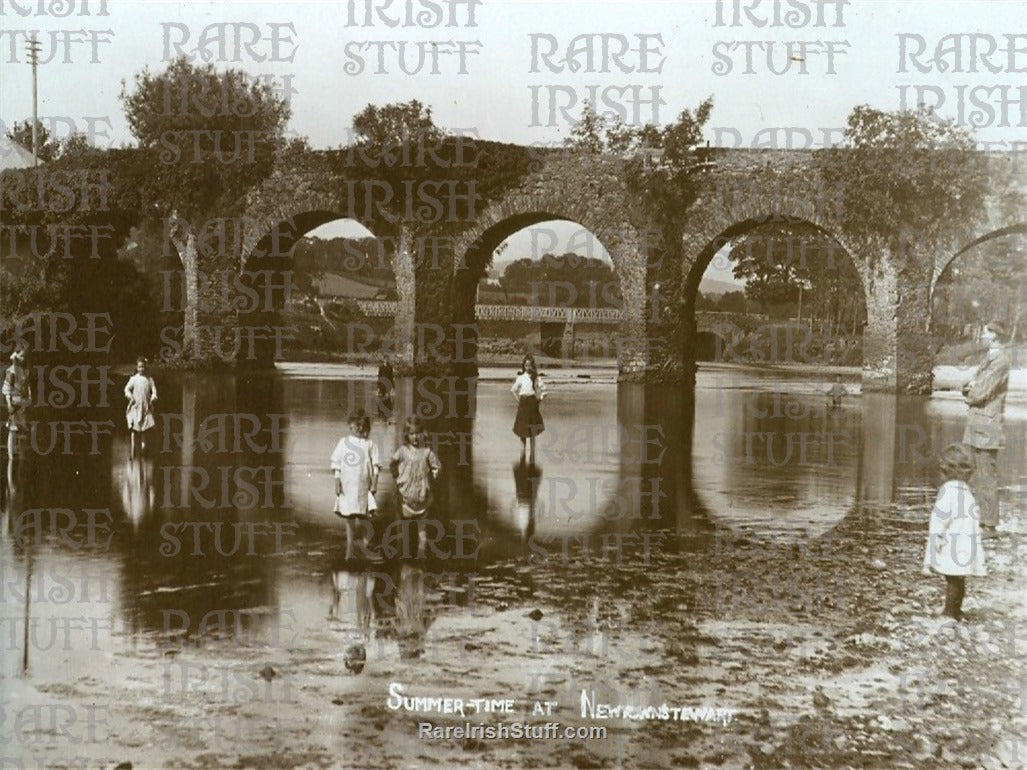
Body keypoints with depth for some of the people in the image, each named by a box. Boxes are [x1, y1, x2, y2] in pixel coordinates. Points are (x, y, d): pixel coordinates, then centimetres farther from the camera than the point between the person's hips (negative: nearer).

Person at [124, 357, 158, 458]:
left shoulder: (149, 379, 5)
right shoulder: (133, 379, 0)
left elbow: (154, 390, 7)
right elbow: (127, 389, 1)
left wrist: (152, 399, -7)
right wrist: (130, 397, -14)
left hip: (146, 407, 1)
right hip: (135, 406, -1)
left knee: (144, 428, 4)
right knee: (134, 427, -3)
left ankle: (143, 445, 9)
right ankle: (133, 446, 0)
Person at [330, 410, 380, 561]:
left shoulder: (369, 444, 6)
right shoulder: (343, 442, 8)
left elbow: (376, 464, 5)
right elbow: (336, 464, 7)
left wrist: (374, 482, -3)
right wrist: (337, 482, -1)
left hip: (363, 485, -1)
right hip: (346, 485, 1)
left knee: (362, 516, -8)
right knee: (348, 517, 2)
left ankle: (364, 540, 9)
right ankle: (349, 549, 7)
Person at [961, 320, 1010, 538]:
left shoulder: (1000, 360, -15)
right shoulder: (989, 358, 16)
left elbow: (982, 392, -19)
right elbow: (969, 387, 17)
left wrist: (970, 395, 0)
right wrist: (970, 387, -4)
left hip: (987, 423, -10)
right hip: (978, 422, 10)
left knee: (987, 475, -7)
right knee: (978, 475, 14)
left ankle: (989, 525, -4)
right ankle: (980, 520, 21)